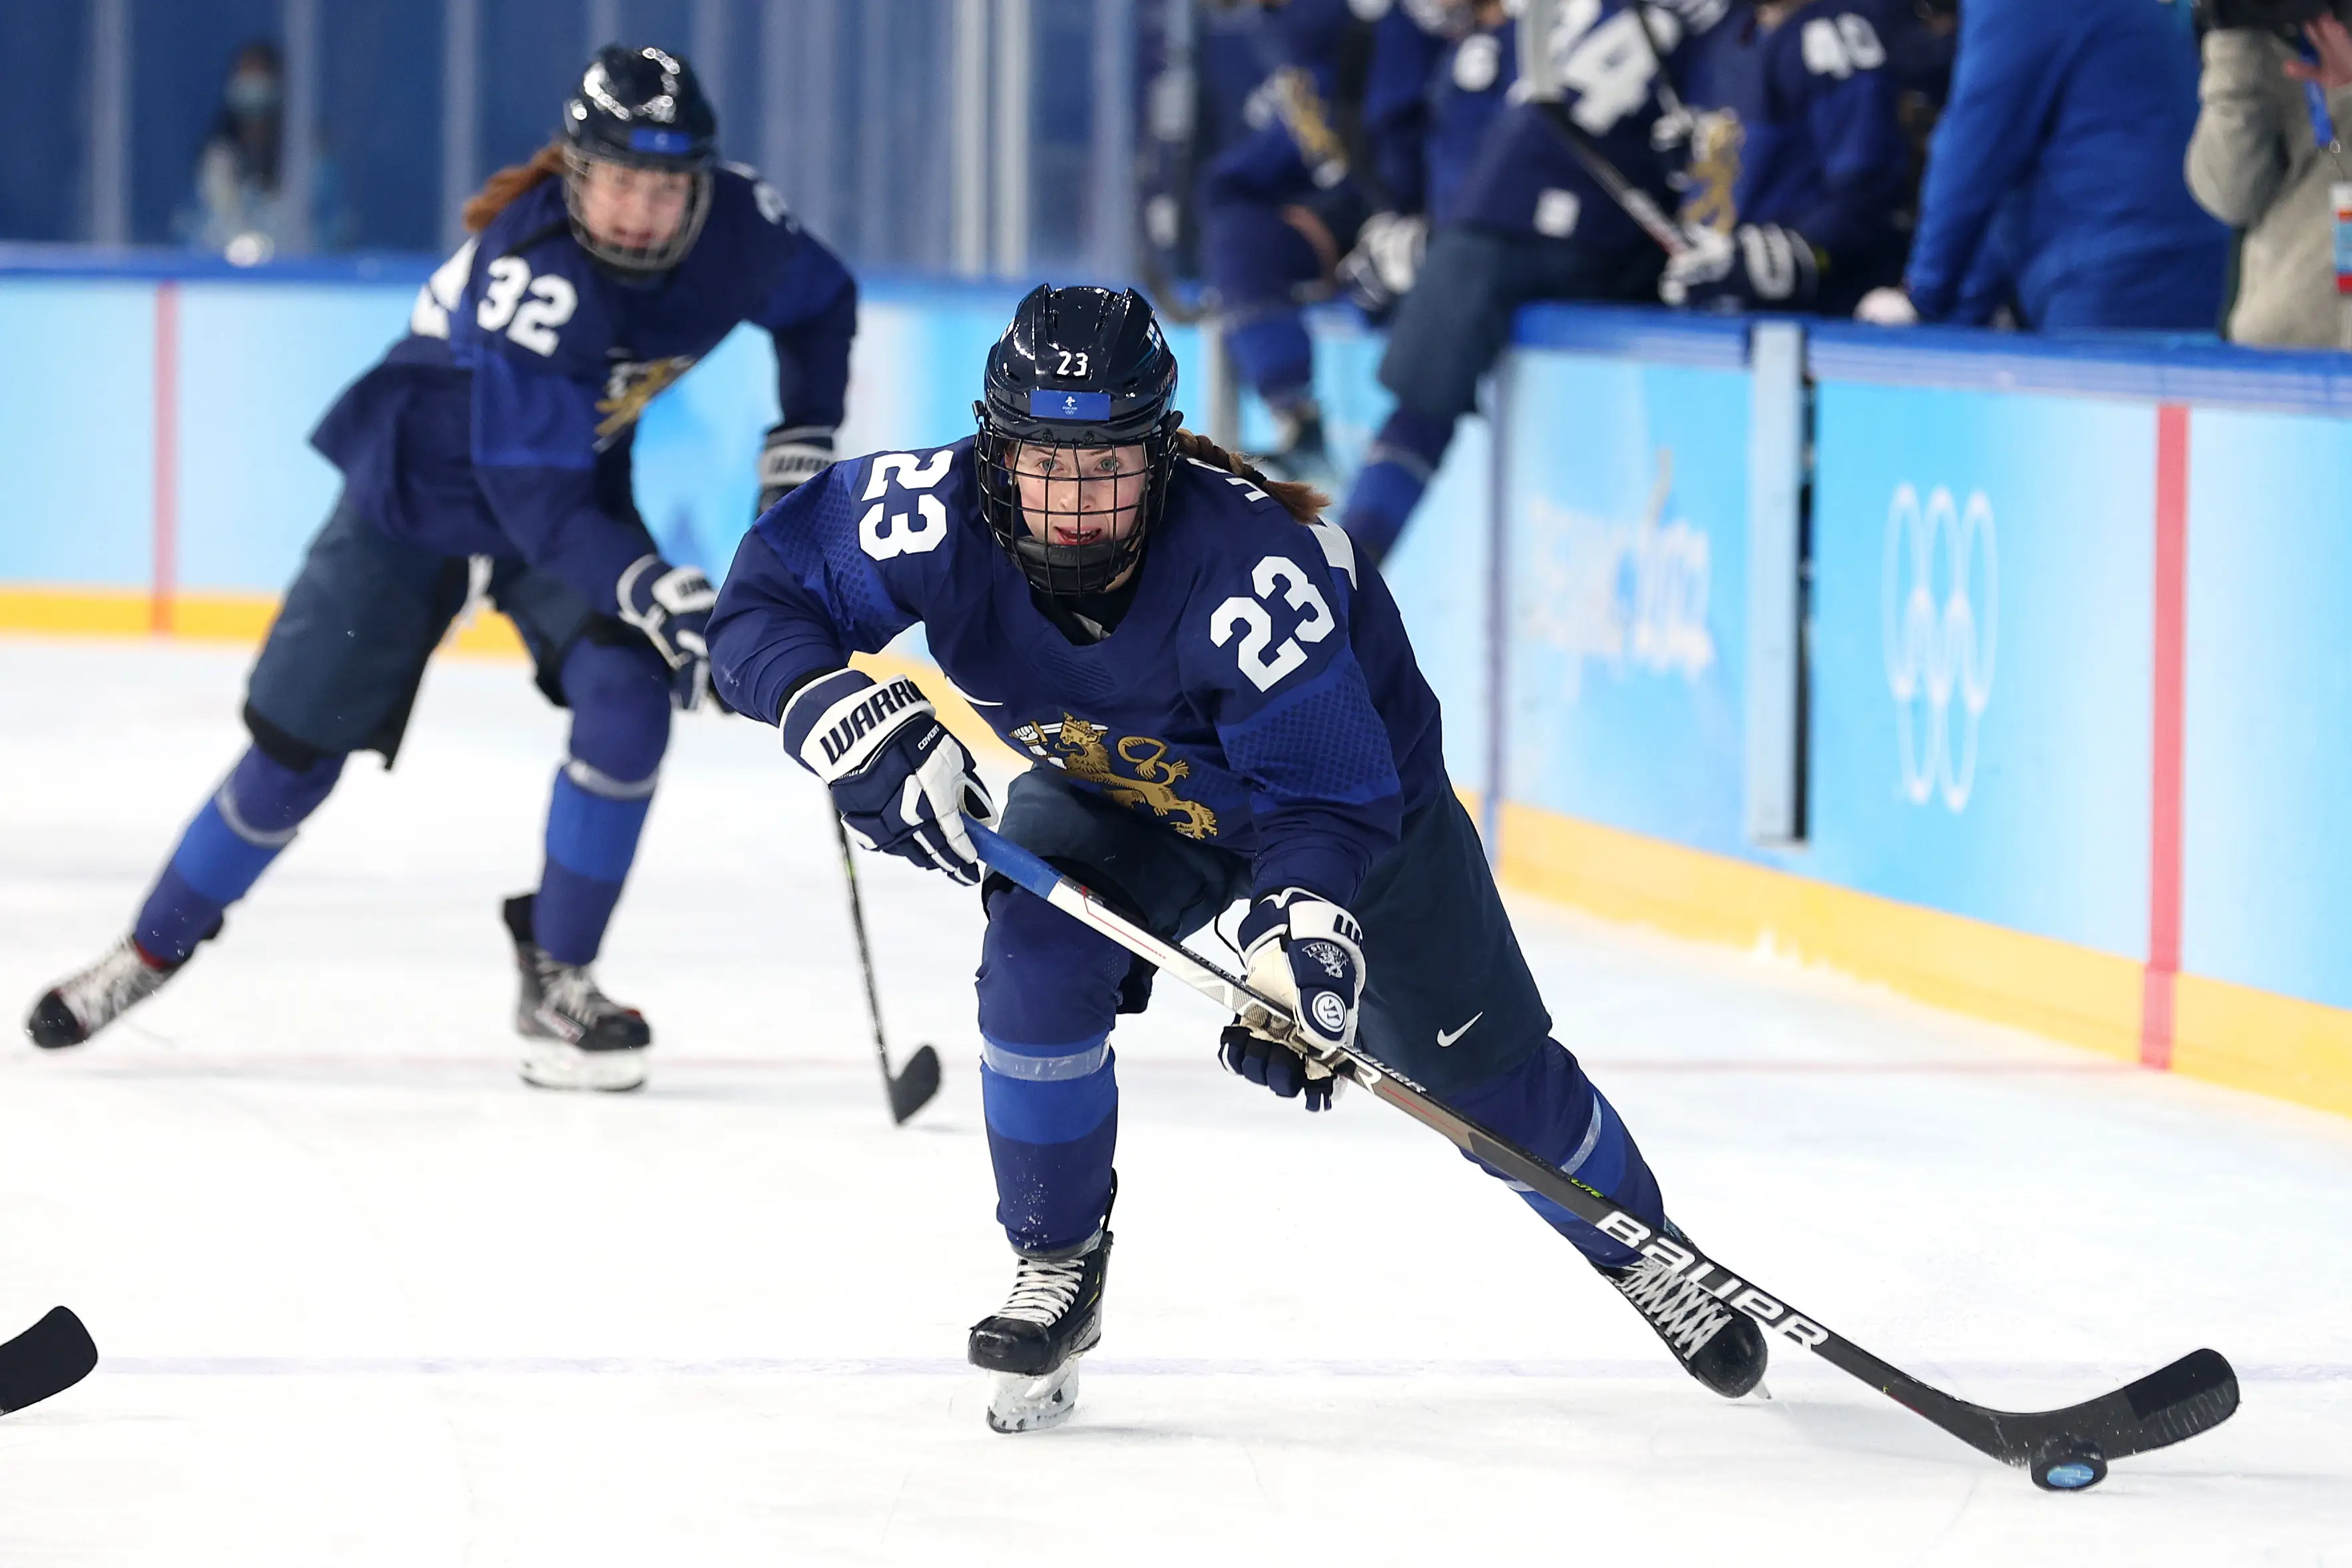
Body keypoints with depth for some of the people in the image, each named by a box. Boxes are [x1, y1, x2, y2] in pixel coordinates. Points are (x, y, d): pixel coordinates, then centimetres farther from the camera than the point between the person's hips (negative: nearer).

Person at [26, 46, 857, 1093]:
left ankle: (555, 977, -7)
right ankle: (155, 947, 26)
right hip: (418, 485, -4)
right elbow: (533, 499, -39)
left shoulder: (734, 223, -20)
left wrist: (802, 444, -6)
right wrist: (652, 591, -49)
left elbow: (821, 299, 5)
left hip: (581, 481, 4)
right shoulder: (532, 271, -38)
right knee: (297, 747, 2)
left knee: (627, 696, -22)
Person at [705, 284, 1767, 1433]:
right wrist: (847, 716, -42)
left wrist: (1301, 925, -55)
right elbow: (764, 604, -23)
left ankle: (1635, 1244, 35)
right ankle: (1055, 1269, -4)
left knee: (1483, 1067, 6)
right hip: (1111, 789, 2)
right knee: (1039, 967, -25)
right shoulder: (939, 517, -33)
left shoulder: (1250, 564, -42)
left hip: (1354, 768, -2)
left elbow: (1327, 792, -37)